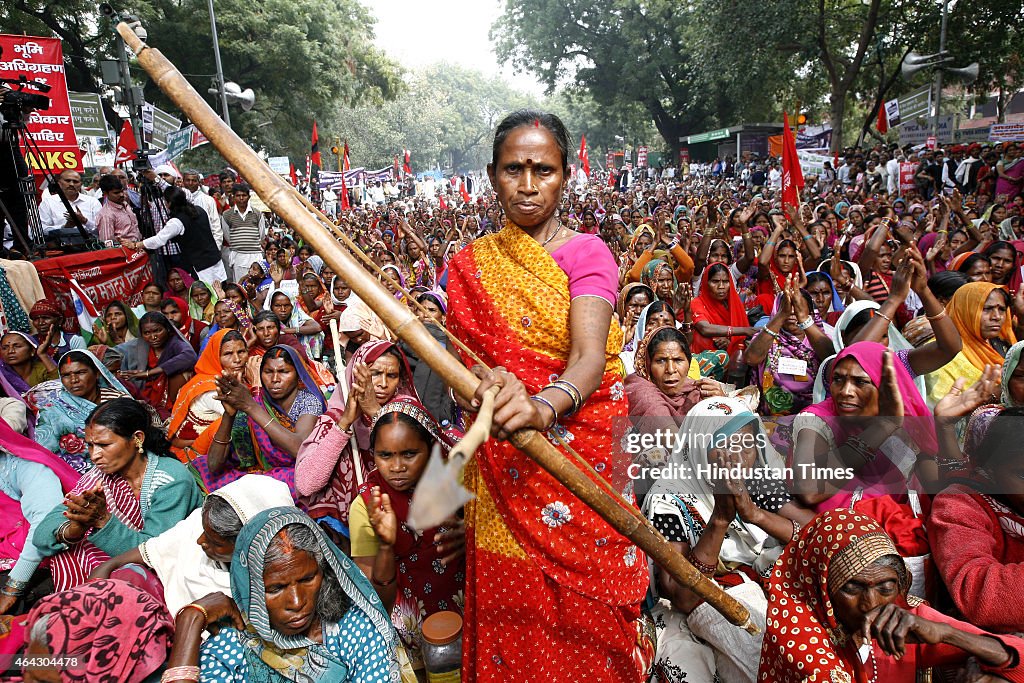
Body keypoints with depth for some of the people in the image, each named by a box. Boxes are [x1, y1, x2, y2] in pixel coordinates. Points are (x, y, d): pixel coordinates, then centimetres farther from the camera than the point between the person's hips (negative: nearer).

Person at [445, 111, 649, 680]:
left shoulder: (585, 252, -4)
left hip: (584, 458, -2)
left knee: (587, 611, 4)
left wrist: (545, 405, -40)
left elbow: (590, 355, -20)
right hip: (502, 468, 2)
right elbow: (461, 362, 4)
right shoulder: (470, 265, 6)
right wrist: (485, 385, -19)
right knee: (510, 615, 9)